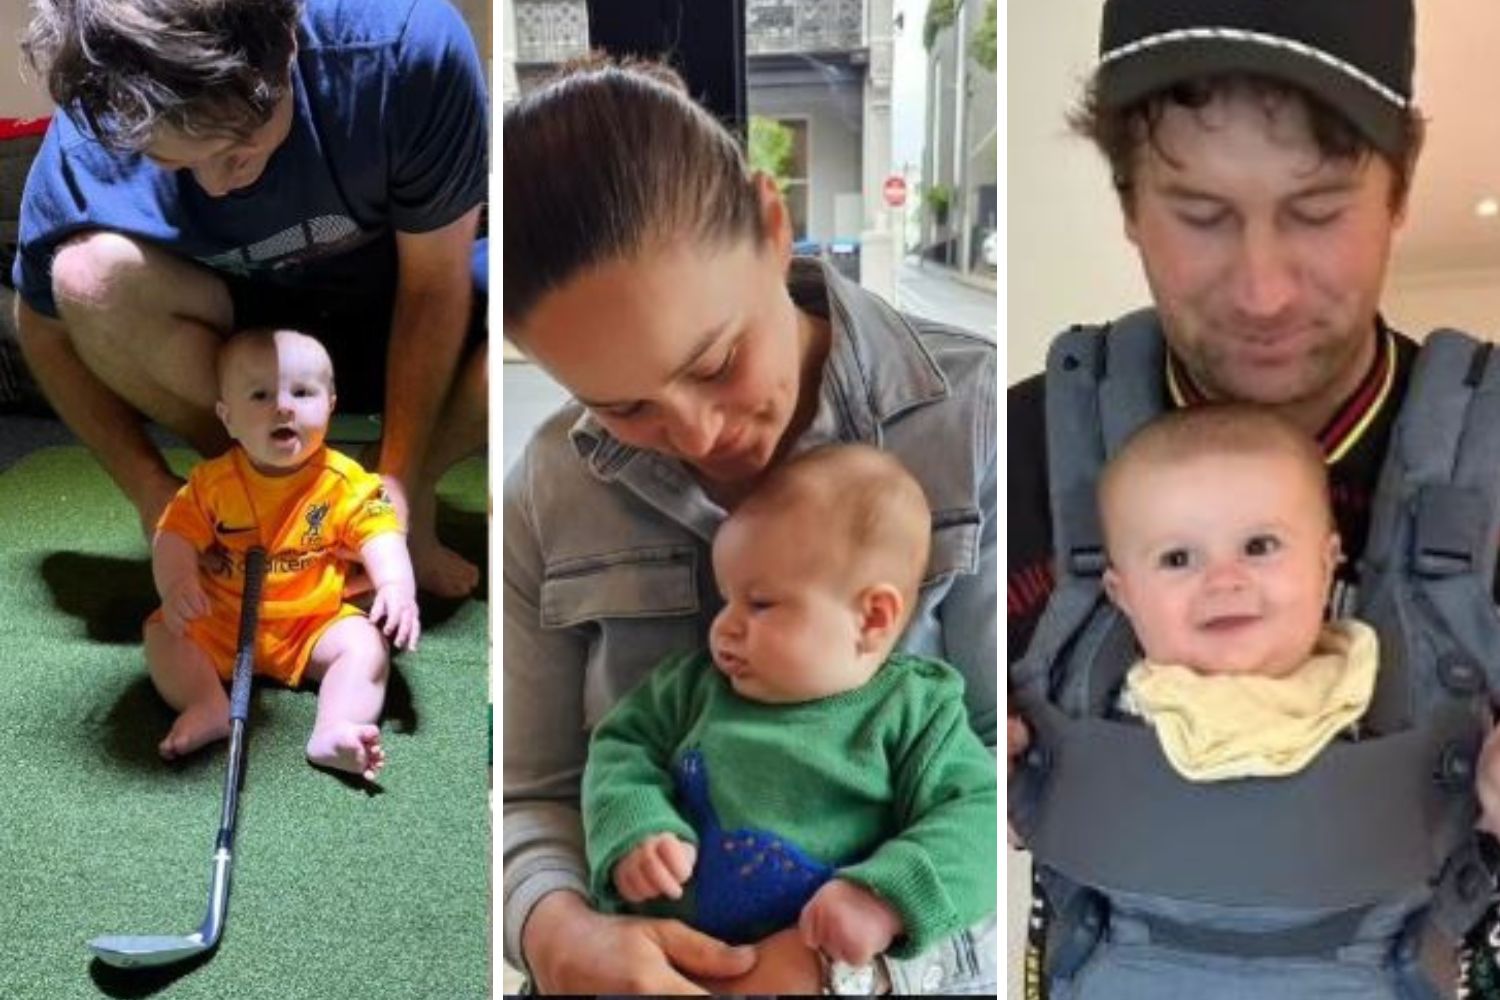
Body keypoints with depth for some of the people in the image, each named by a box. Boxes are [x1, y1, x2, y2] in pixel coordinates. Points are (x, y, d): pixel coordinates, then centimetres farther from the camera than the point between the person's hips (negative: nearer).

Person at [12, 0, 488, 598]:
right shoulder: (86, 152, -26)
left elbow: (433, 283, -21)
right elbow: (45, 328, -7)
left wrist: (396, 482, -23)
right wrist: (151, 490, -16)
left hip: (398, 325, -1)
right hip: (242, 328, 1)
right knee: (93, 274, -31)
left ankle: (414, 489, -6)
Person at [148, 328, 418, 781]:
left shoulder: (345, 482, -10)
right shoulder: (213, 482, -6)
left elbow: (380, 536, -15)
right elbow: (176, 536, -9)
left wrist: (396, 587, -35)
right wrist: (176, 584, -31)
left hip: (312, 626, -1)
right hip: (221, 625, 2)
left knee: (366, 641, -25)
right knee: (161, 632, -17)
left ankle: (334, 731, -42)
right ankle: (209, 706, -33)